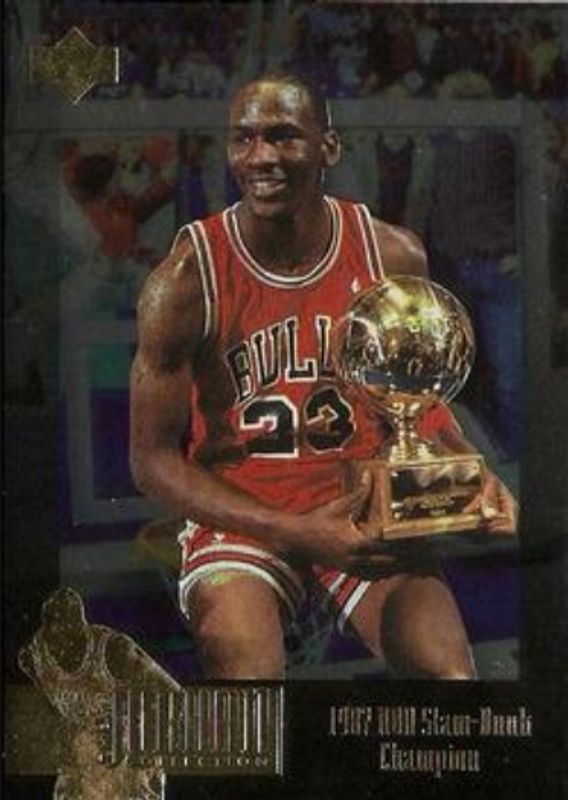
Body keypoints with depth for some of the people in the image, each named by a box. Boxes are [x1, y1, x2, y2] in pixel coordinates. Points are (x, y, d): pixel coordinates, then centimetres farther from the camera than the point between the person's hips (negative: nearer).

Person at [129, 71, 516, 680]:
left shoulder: (393, 257, -2)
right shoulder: (185, 280, -12)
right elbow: (153, 459, -8)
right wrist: (294, 532, -19)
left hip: (366, 509, 3)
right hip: (238, 512, -2)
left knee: (446, 671, -19)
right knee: (246, 667, -28)